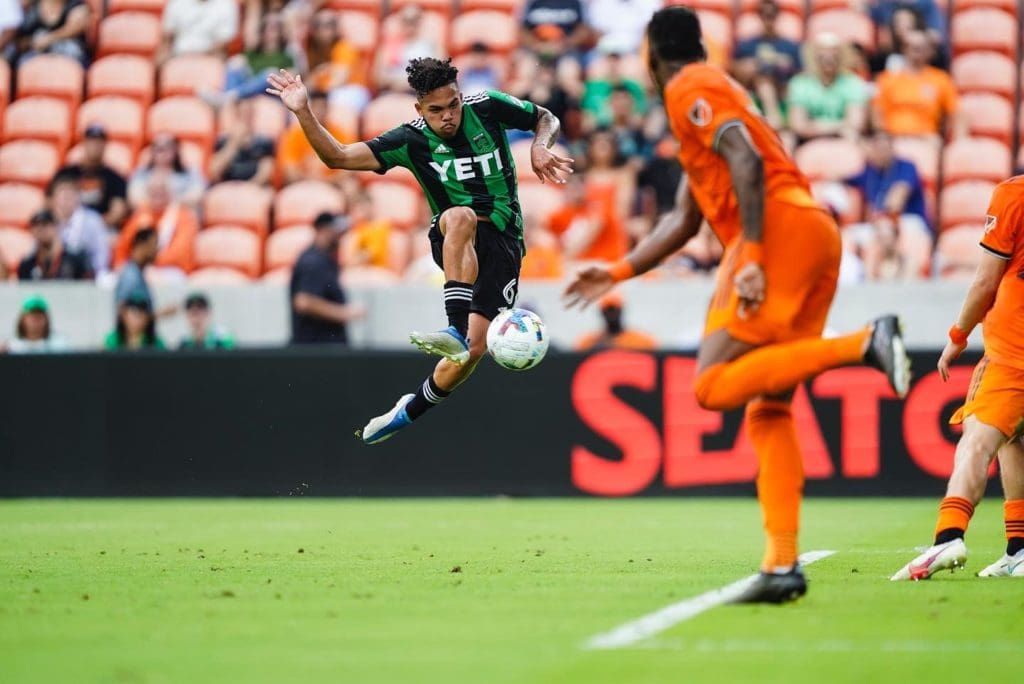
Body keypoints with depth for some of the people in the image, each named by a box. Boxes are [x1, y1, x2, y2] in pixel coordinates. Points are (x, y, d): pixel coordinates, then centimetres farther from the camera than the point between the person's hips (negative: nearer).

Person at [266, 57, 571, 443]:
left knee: (475, 349, -15)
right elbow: (337, 157, -10)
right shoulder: (413, 140, -5)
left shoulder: (488, 108, -4)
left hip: (502, 241, 0)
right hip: (453, 241, 0)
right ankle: (457, 330, -45)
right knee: (461, 216, -40)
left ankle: (411, 411, 10)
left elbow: (546, 119, 14)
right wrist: (303, 111, -23)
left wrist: (539, 148, -8)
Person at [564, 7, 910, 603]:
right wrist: (618, 272, 35)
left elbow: (748, 162, -15)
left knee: (714, 385, -16)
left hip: (781, 227, -9)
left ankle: (863, 343, -25)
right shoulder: (717, 90, 31)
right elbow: (684, 220, 35)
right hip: (818, 234, 9)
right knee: (768, 410, 6)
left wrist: (752, 258, -21)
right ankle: (783, 565, -1)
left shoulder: (690, 90, 2)